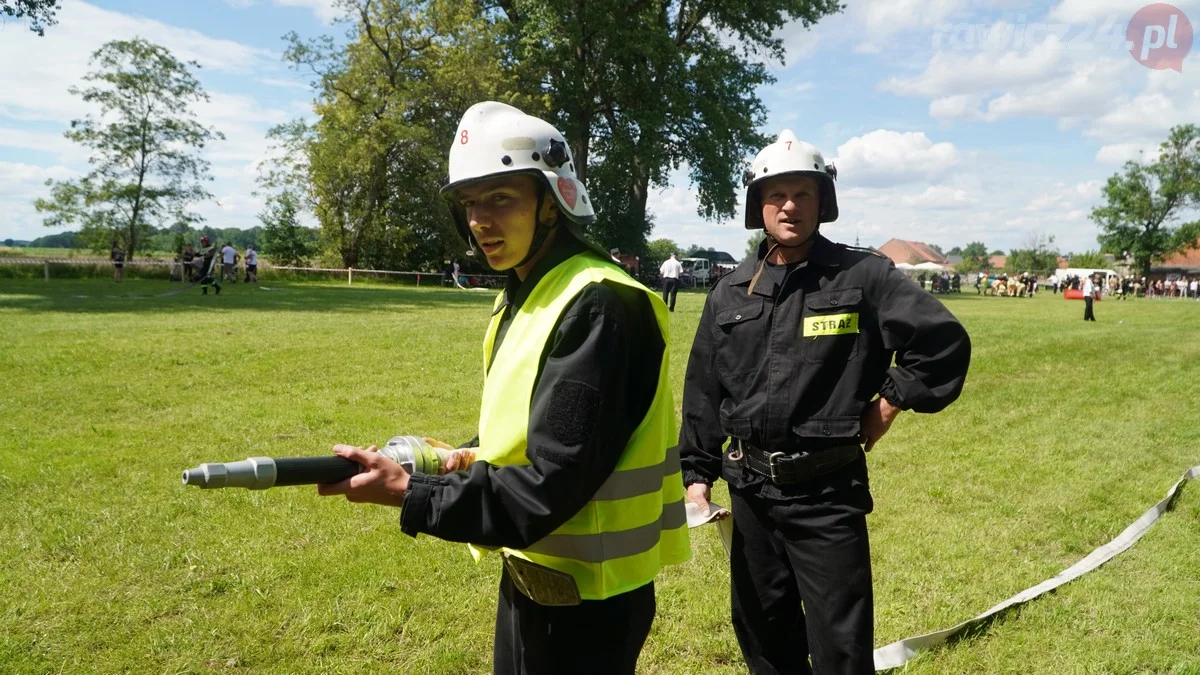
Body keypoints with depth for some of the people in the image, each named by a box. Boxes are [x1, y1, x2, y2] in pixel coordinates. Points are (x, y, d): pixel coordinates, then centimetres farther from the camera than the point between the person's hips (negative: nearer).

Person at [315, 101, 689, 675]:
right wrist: (474, 457, 0)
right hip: (529, 573, 9)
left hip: (585, 596, -8)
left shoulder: (596, 306, -24)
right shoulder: (521, 296, 6)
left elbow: (553, 488, -27)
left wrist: (406, 492, -23)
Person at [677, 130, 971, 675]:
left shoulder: (862, 275, -7)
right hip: (749, 490, 4)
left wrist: (890, 403, -6)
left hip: (827, 492, -4)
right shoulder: (731, 293, 5)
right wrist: (697, 473, 7)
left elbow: (945, 341, -5)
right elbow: (703, 391, 9)